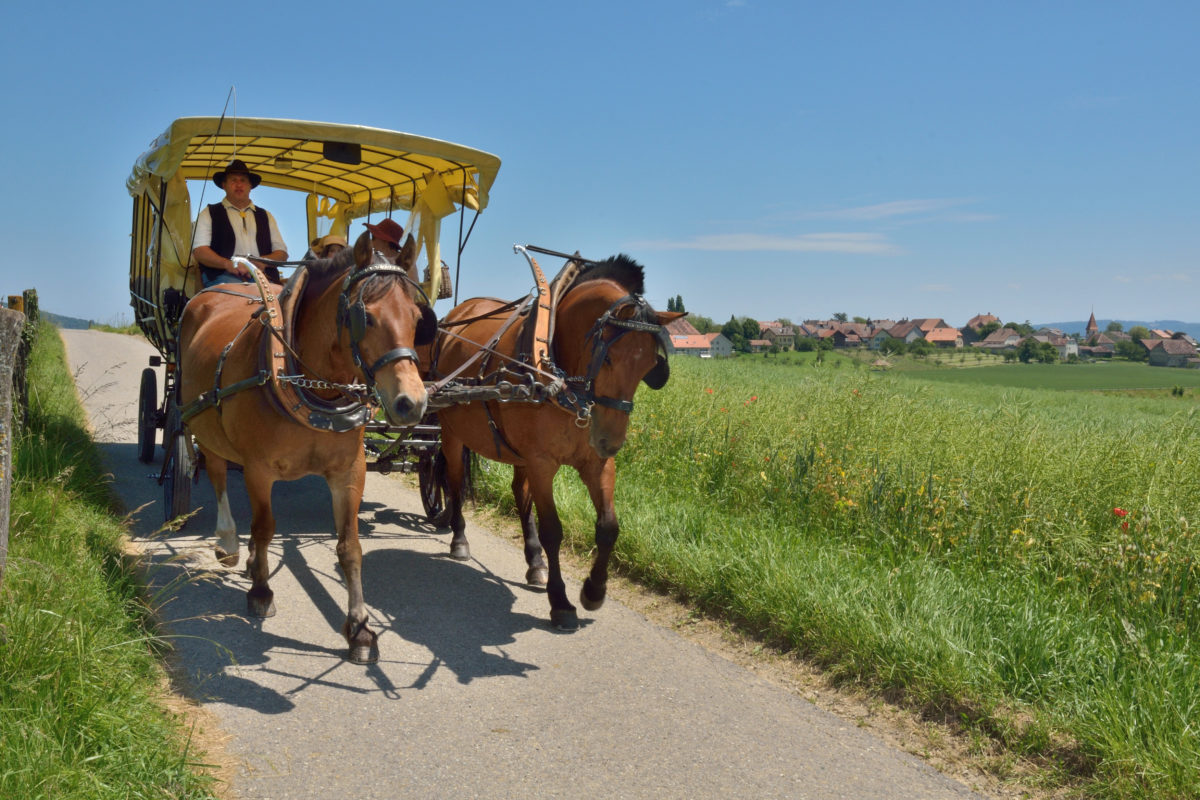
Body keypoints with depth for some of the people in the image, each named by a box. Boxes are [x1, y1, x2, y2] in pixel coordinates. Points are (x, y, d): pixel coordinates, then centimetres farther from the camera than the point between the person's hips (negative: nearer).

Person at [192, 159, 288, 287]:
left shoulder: (265, 216, 26)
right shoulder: (209, 213, 17)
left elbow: (282, 253, 18)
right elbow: (199, 250, 3)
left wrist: (263, 262, -5)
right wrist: (228, 264, -16)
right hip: (223, 275, -2)